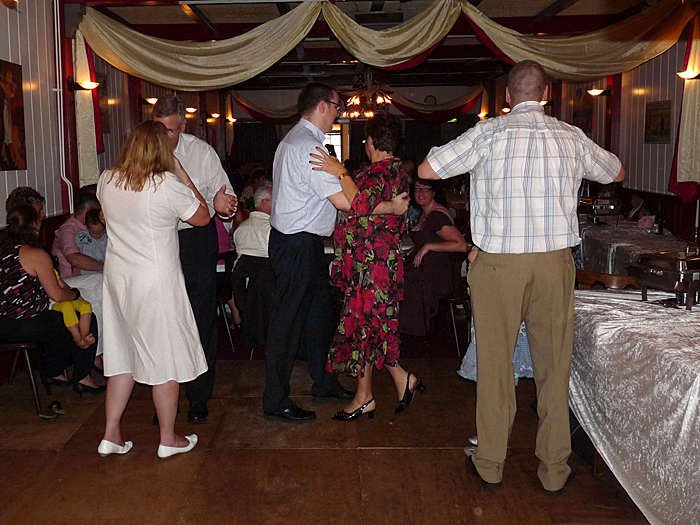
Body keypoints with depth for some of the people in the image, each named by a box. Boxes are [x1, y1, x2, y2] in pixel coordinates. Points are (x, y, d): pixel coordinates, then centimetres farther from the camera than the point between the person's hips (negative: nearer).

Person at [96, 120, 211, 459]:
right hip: (157, 281, -6)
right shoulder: (167, 184, -16)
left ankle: (110, 434, 21)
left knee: (123, 355, 16)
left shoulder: (107, 181, 1)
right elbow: (202, 217, -4)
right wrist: (181, 174, 1)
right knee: (166, 358, 6)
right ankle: (168, 439, 17)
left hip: (117, 278, 6)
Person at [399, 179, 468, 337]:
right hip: (422, 271, 8)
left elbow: (462, 245, -22)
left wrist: (428, 246, -19)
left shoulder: (437, 216, -14)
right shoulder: (424, 214, 14)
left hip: (434, 279, -8)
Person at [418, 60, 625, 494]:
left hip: (498, 262, -2)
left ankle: (490, 464, 20)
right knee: (554, 367, 10)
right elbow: (616, 173, 23)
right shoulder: (571, 137, 5)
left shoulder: (489, 133, -3)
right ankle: (555, 469, 20)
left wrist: (474, 156, 16)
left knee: (495, 364, 9)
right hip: (555, 262, 2)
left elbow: (426, 170, 0)